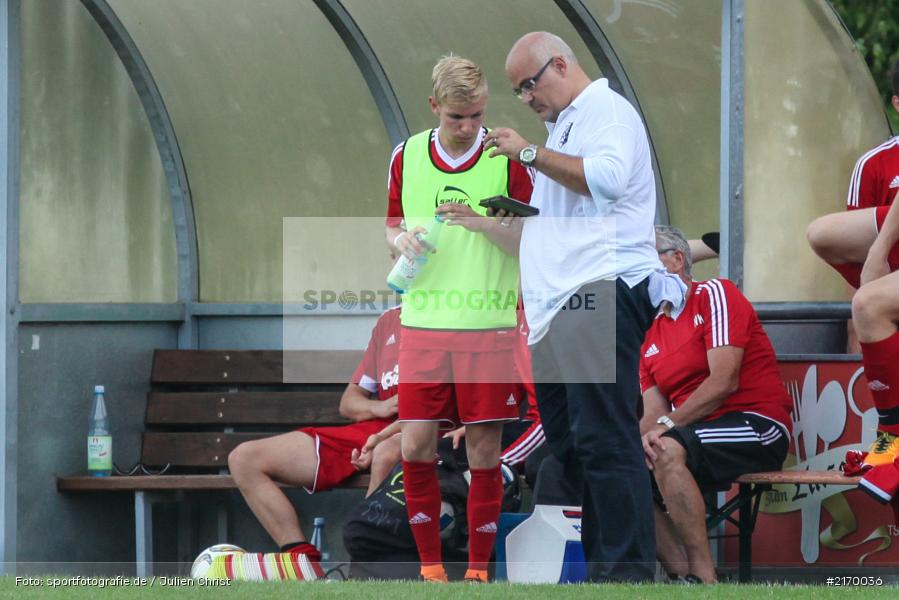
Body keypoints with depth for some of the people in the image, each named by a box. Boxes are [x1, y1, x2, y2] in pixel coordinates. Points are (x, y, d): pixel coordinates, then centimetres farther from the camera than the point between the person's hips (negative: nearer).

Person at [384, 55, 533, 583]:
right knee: (416, 446, -3)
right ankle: (430, 565, 10)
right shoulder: (407, 157, 7)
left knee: (484, 450, -1)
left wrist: (480, 222, -18)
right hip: (423, 324, 2)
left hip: (490, 325, -2)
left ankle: (478, 568, 8)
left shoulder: (507, 157, -2)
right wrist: (402, 240, -4)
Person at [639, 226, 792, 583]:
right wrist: (647, 435, -18)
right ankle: (680, 577, -17)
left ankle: (703, 578, -32)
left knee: (669, 451, -32)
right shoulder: (650, 335, 17)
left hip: (758, 427, -8)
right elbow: (653, 412, 7)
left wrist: (667, 424, -17)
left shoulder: (715, 295, -4)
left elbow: (724, 382, -16)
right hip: (695, 435, 8)